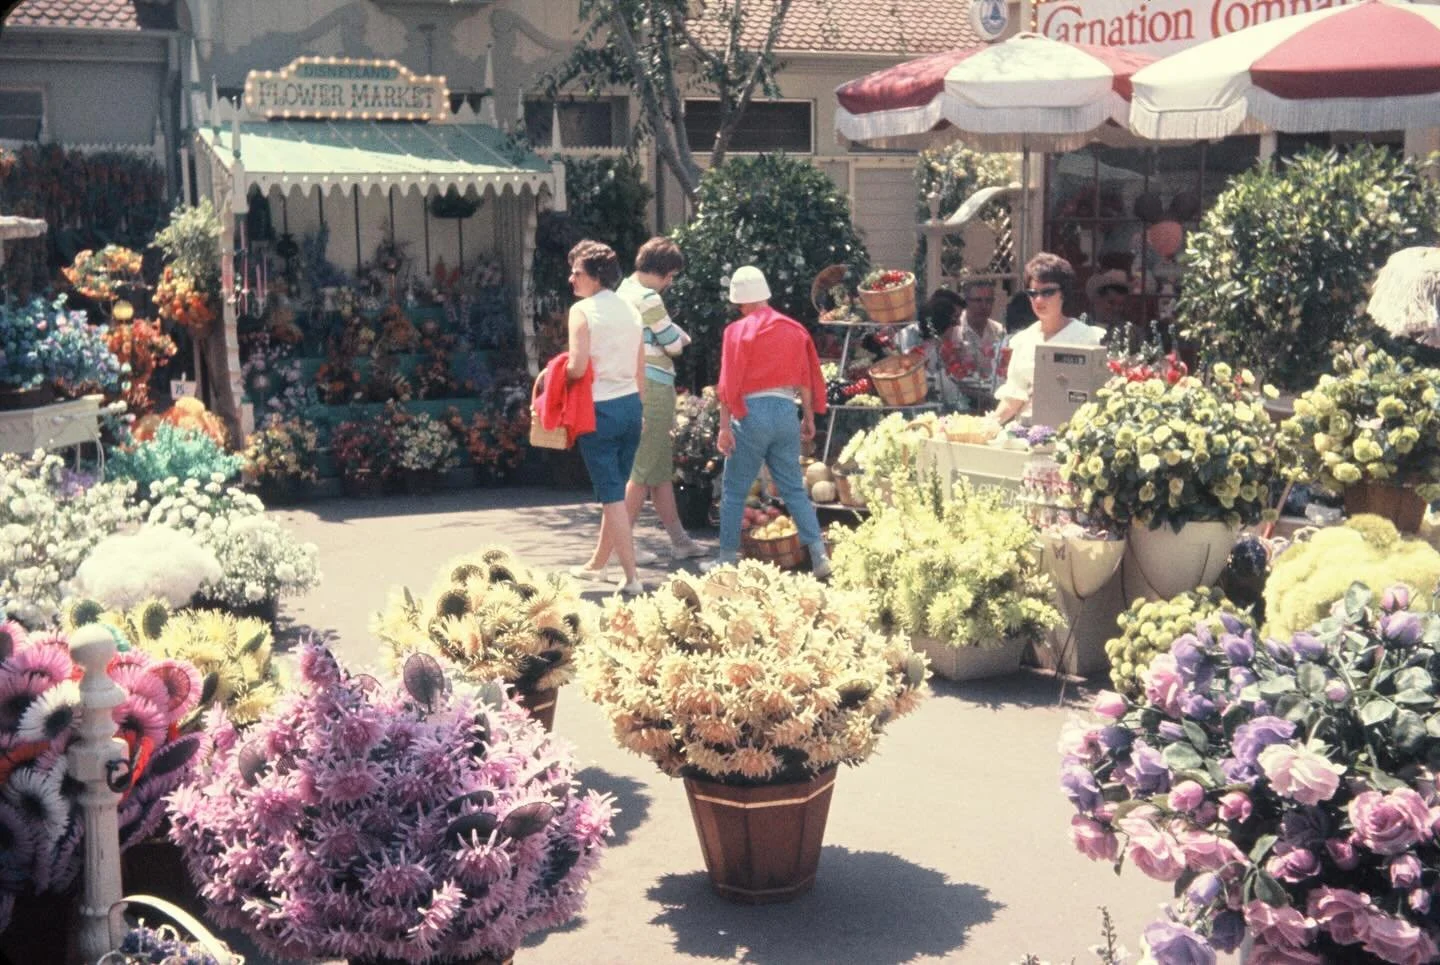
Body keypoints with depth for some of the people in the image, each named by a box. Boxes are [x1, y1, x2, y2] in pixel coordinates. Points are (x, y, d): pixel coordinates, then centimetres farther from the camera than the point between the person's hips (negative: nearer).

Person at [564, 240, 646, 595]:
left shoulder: (582, 310, -10)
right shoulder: (630, 310, 11)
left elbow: (577, 368, -19)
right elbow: (640, 369, 13)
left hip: (600, 409, -7)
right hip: (631, 406, 7)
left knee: (612, 495, -3)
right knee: (614, 490, 17)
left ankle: (632, 578, -5)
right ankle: (597, 563, 31)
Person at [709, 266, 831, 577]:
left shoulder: (738, 330, -5)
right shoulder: (794, 329, 8)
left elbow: (729, 383, -9)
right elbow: (806, 379, 10)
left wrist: (725, 425, -9)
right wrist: (809, 417, 17)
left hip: (751, 413, -4)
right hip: (786, 411, 4)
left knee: (734, 491, 6)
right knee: (794, 489, 9)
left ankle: (727, 559, 10)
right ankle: (819, 555, 2)